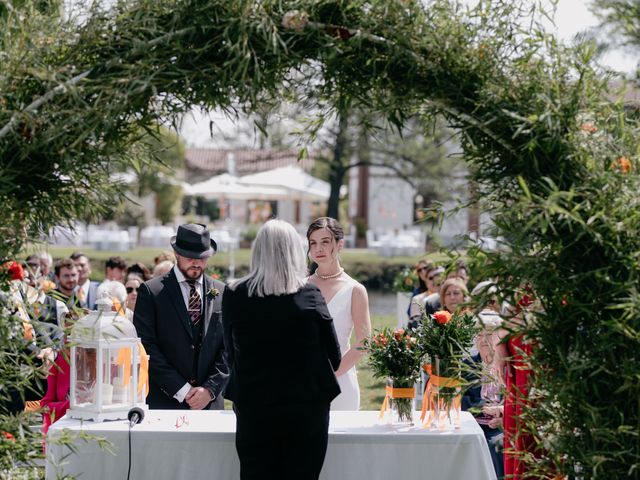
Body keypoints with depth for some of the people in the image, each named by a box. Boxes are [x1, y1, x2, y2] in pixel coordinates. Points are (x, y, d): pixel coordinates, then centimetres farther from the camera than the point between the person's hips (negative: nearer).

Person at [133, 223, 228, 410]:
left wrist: (210, 389, -6)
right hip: (163, 402, -3)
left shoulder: (221, 293, 10)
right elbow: (146, 346, -6)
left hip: (210, 401, 3)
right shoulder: (151, 291, 1)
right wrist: (182, 390, -10)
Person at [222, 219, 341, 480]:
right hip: (307, 407, -1)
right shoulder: (310, 296, -8)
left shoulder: (234, 296, -4)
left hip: (253, 409, 1)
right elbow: (334, 357, 0)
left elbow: (232, 354, 6)